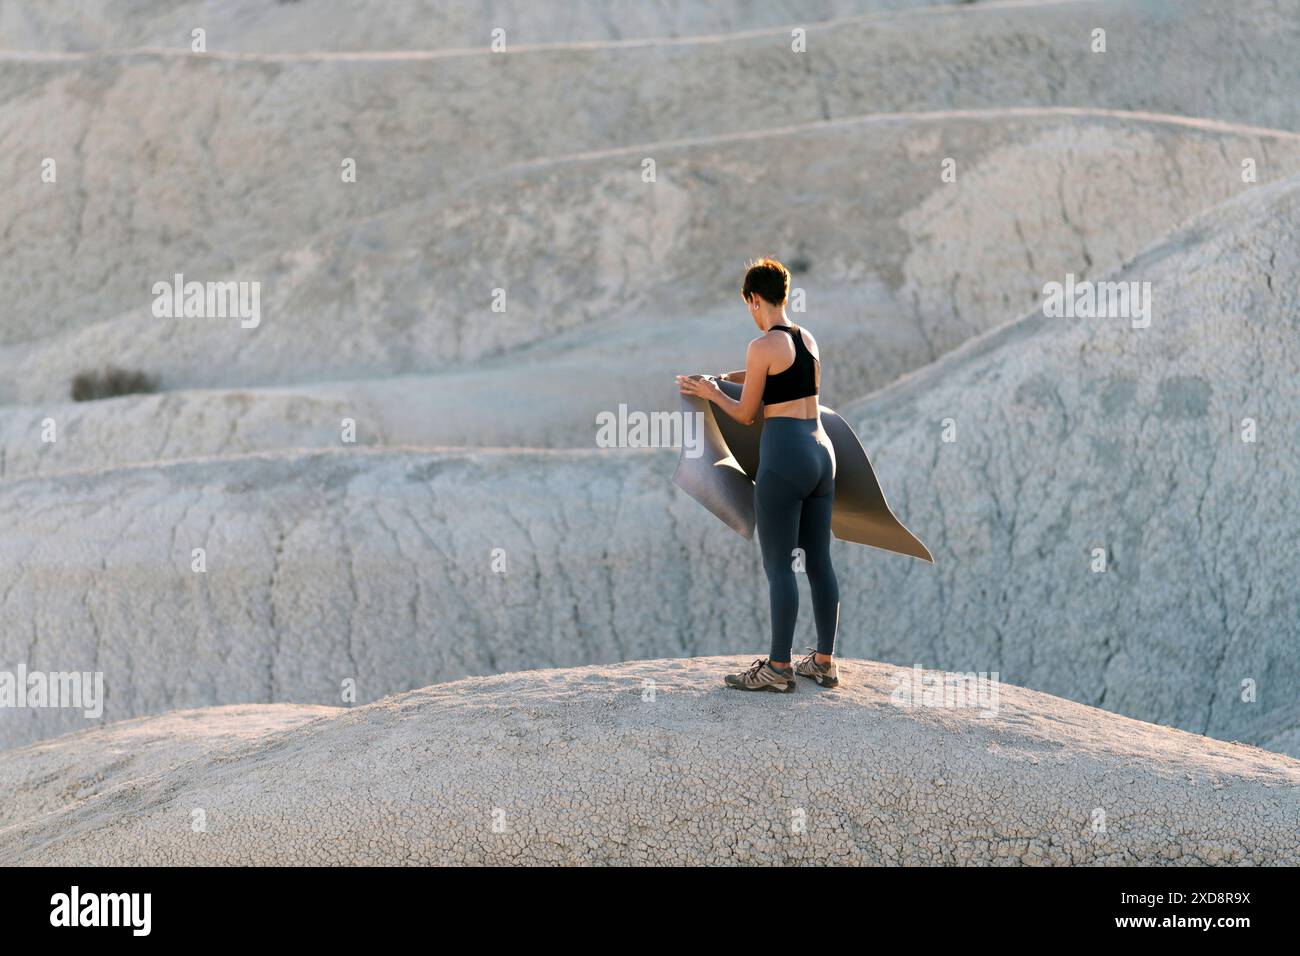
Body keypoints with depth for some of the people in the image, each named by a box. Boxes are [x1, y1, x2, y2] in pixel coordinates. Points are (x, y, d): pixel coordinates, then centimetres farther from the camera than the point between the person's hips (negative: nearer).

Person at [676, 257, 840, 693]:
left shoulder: (762, 347, -11)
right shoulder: (808, 338, 12)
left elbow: (746, 415, -4)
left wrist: (710, 393, 13)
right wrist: (725, 378, 39)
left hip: (783, 457, -8)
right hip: (821, 452, 8)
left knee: (778, 565, -2)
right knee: (819, 561, 11)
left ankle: (778, 668, 1)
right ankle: (825, 662, 15)